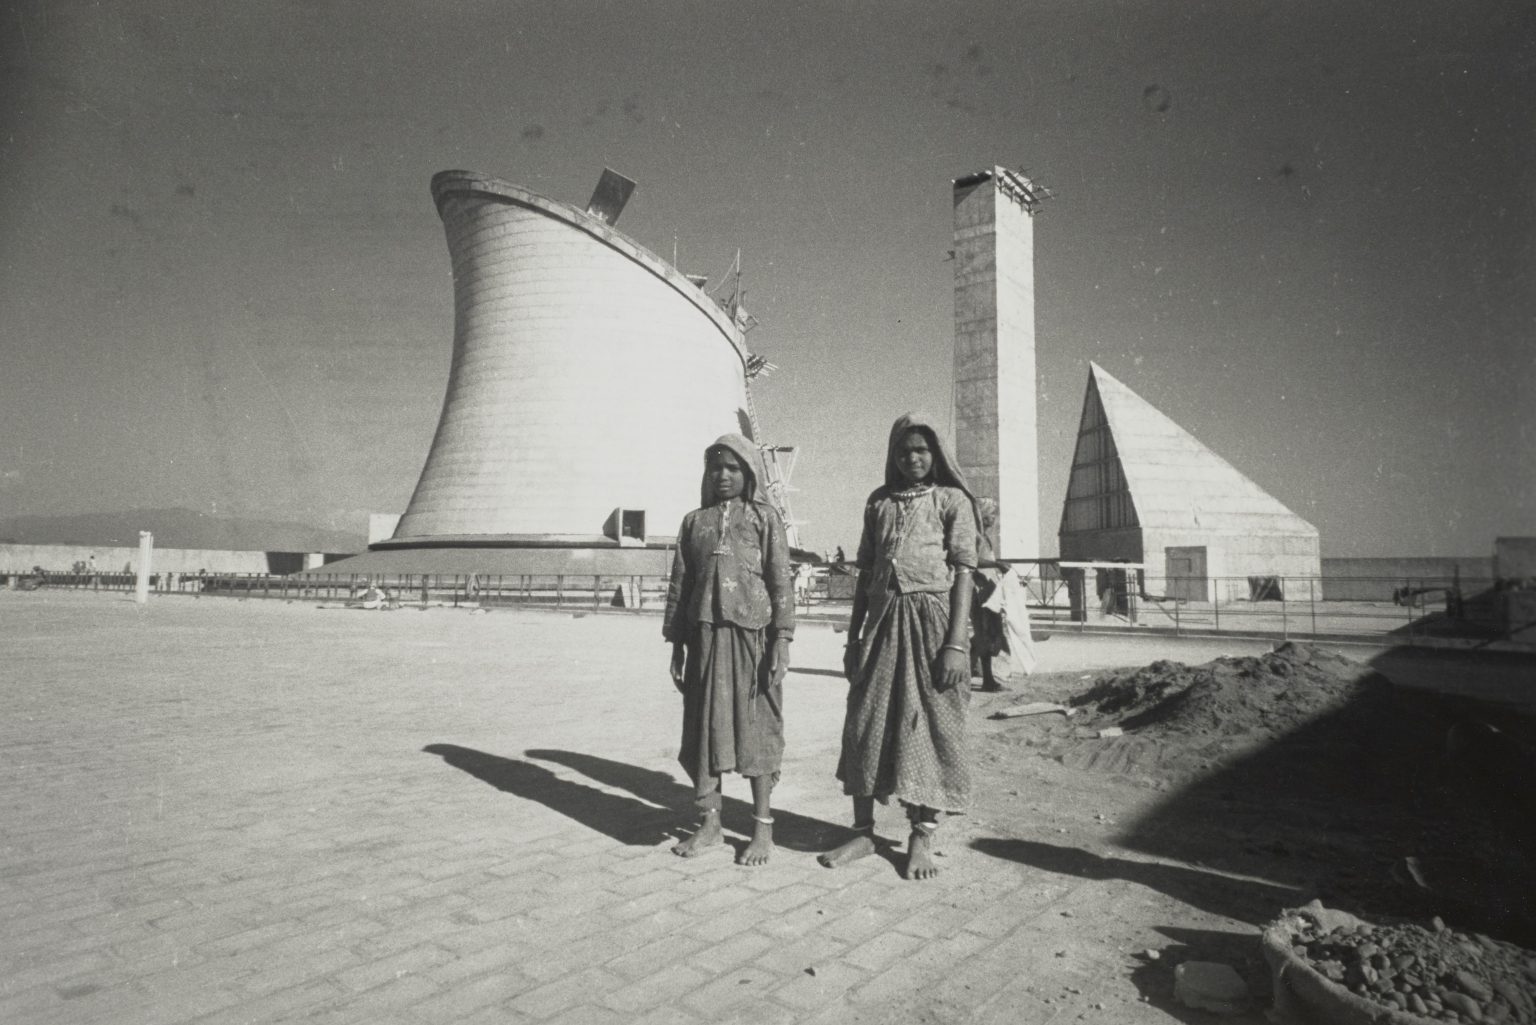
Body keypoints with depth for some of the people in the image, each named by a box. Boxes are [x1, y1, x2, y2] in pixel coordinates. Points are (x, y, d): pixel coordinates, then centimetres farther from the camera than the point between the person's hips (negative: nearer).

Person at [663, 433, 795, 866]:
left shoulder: (764, 518, 4)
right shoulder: (694, 521, 14)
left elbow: (781, 581, -1)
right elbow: (679, 583, 13)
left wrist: (782, 641, -9)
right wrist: (676, 646, 10)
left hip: (752, 633, -3)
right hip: (706, 635, 3)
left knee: (757, 725, 2)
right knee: (705, 724, 6)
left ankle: (763, 827, 15)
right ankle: (709, 823, 20)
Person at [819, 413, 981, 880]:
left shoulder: (952, 500, 3)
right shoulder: (879, 502, 15)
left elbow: (963, 571, -4)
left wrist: (956, 643, -12)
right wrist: (853, 637, 12)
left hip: (933, 618, -4)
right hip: (883, 619, 4)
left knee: (930, 726, 2)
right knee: (866, 723, 3)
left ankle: (922, 837, 14)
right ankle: (863, 832, 16)